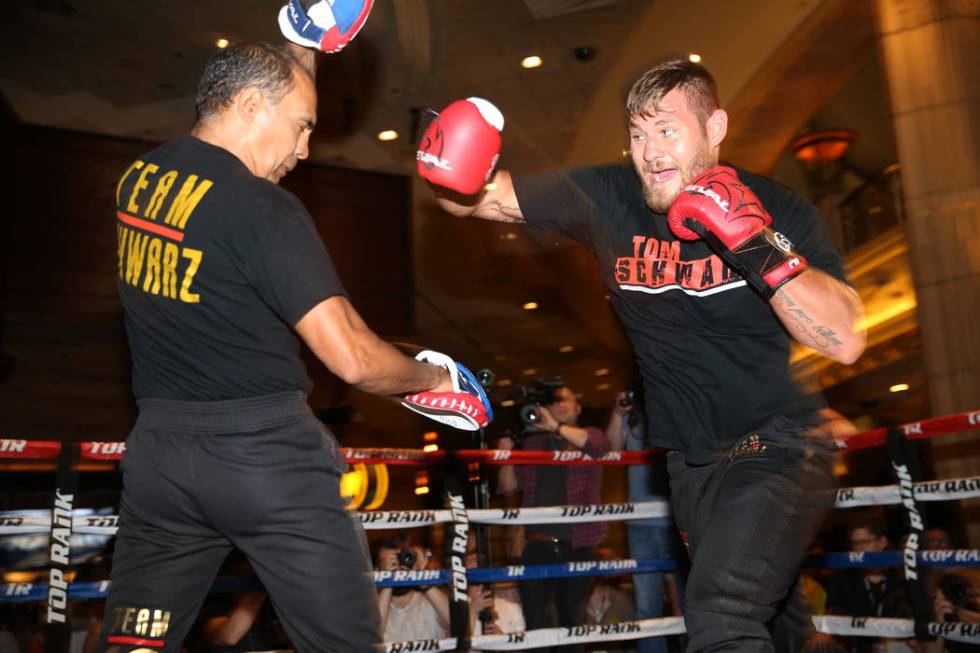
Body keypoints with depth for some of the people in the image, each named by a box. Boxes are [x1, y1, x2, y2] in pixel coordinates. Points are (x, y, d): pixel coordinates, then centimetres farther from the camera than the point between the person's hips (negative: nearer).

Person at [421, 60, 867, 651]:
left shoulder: (778, 211, -13)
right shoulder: (607, 198, -7)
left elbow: (846, 341, -22)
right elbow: (484, 196, -7)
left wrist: (759, 246, -33)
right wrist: (448, 172, -29)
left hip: (777, 449, -4)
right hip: (691, 464, 4)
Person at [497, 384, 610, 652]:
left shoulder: (589, 435, 9)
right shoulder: (532, 442, 14)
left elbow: (599, 445, -17)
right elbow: (508, 487, 11)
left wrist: (556, 427, -27)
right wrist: (506, 455, -7)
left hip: (578, 545, 0)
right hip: (538, 543, 1)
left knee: (573, 621, 10)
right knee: (537, 623, -7)